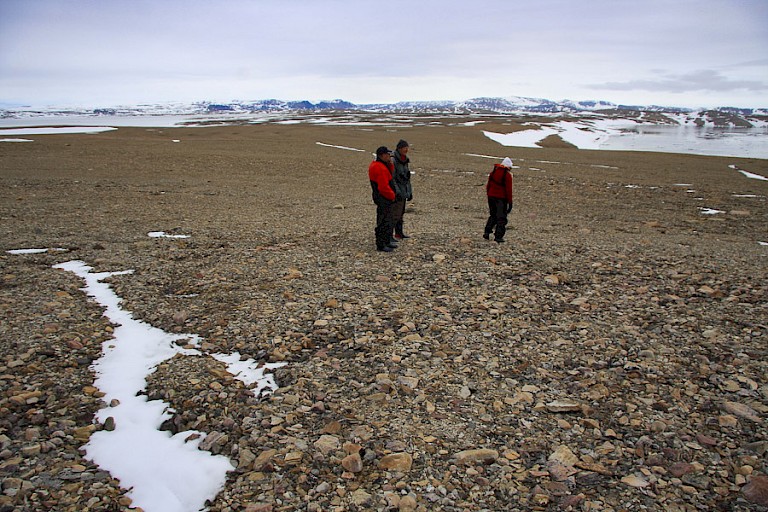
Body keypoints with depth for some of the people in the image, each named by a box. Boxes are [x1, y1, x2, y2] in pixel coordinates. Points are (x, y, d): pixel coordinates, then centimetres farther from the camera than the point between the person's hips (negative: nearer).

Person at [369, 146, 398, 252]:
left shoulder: (379, 165, 11)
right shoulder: (379, 168, -22)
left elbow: (390, 175, 17)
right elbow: (384, 187, -26)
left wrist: (390, 164, 2)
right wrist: (392, 196, -12)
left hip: (386, 199, 11)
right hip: (383, 199, -11)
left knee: (388, 220, 21)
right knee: (383, 222, -5)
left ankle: (387, 241, 33)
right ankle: (380, 245, 1)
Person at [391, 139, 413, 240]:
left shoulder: (405, 160, 11)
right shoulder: (393, 160, -15)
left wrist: (410, 192, 16)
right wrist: (397, 192, -21)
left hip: (404, 192, 9)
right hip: (397, 192, -8)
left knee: (401, 213, 16)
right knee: (395, 214, -8)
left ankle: (399, 233, 26)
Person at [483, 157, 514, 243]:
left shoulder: (493, 172, 7)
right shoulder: (507, 175, -9)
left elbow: (488, 185, 12)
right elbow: (508, 189, -11)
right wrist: (510, 202, -6)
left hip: (491, 196, 5)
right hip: (501, 198, -5)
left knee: (493, 215, 20)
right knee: (501, 217, 3)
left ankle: (487, 232, 11)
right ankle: (498, 236, -1)